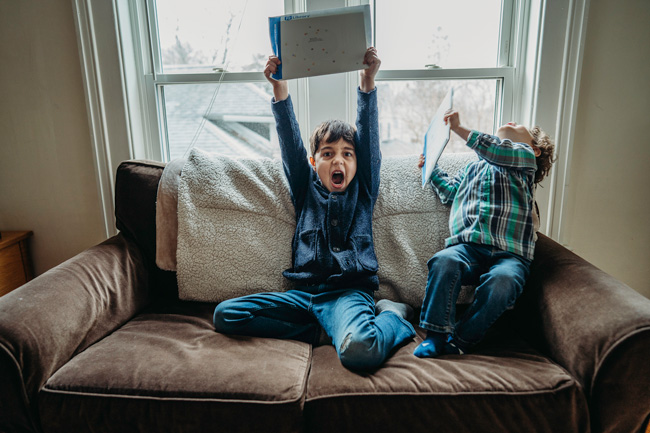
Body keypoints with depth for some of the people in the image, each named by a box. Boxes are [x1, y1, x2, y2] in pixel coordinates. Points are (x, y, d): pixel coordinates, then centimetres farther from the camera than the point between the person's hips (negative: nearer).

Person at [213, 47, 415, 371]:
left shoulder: (363, 189, 11)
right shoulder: (305, 189, 14)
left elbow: (369, 136, -1)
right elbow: (290, 141, 2)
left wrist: (367, 82, -13)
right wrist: (279, 87, -11)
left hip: (349, 292, -3)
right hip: (304, 292, 4)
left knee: (359, 350, -36)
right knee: (225, 314, -12)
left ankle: (392, 315, -3)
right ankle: (320, 331, -9)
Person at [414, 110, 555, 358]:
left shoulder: (526, 157, 15)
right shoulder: (475, 167, 34)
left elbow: (500, 152, -7)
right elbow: (449, 192, 38)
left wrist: (459, 129, -11)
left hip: (509, 254, -3)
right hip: (468, 247, 3)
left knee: (502, 280, -36)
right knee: (444, 261, -31)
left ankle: (459, 340, -23)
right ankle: (436, 335, -27)